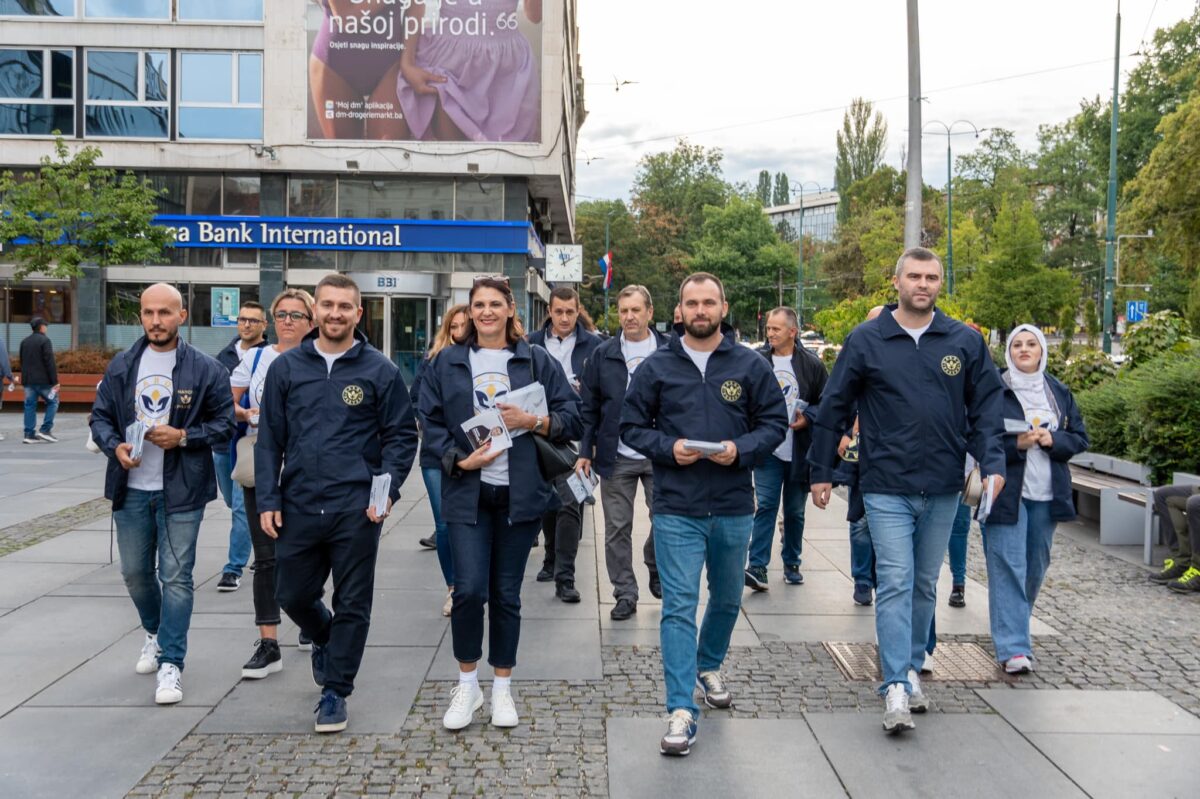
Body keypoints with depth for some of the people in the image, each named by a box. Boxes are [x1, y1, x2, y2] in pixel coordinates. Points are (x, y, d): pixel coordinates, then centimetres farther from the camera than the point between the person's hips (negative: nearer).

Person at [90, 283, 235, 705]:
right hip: (131, 488, 4)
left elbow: (224, 423, -1)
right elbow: (100, 416, 10)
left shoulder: (206, 369, -5)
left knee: (176, 576, -2)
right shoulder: (121, 366, 5)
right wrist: (115, 446, -10)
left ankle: (171, 663, 7)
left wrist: (183, 436, -17)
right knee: (135, 572, 16)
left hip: (181, 491, -4)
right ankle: (155, 632, 42)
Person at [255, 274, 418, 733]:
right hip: (299, 506, 3)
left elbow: (402, 435, 1)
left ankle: (335, 691, 21)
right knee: (292, 596, 13)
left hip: (357, 509, -2)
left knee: (352, 604, 5)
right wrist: (268, 500, 0)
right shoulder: (286, 368, 6)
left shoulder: (379, 370, -1)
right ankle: (325, 641, 45)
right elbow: (269, 439, 7)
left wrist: (388, 489, -11)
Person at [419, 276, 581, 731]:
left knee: (507, 594, 7)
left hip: (519, 492, 0)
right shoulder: (447, 363, 7)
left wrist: (532, 421, -14)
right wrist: (460, 460, -11)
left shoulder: (536, 362, 6)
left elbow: (572, 420, 3)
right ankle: (467, 685, 13)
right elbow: (430, 422, 4)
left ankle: (502, 688, 23)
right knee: (469, 589, -10)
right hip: (467, 492, 0)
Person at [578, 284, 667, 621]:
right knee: (617, 529, 5)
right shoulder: (603, 355, 4)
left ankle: (656, 570, 36)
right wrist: (586, 450, 0)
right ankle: (625, 593, 18)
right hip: (616, 457, 1)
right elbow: (589, 407, 6)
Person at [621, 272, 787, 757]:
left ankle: (709, 666, 46)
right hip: (676, 508, -2)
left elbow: (774, 423, 4)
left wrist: (740, 449, -15)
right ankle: (681, 712, -2)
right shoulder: (656, 367, 1)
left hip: (733, 507, 2)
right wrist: (668, 448, -14)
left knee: (727, 599, 20)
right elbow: (631, 426, 4)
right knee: (679, 607, -5)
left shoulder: (751, 366, 2)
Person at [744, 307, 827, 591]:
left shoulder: (811, 364, 0)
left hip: (800, 452, 1)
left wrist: (808, 417, -12)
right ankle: (757, 567, -7)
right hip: (766, 449, -1)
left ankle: (792, 564, 27)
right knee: (765, 506, -8)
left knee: (795, 511, 13)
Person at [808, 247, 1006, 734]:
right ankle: (897, 688, -4)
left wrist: (992, 464, -7)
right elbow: (833, 409, 2)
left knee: (925, 585, 15)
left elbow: (985, 407, 6)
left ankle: (912, 666, 30)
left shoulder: (965, 342, 4)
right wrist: (820, 471, 2)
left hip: (943, 490, 3)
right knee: (895, 584, -7)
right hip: (887, 487, -3)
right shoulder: (865, 340, -2)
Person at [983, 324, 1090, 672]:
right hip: (1007, 492, -5)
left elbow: (1080, 438, 12)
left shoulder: (1059, 392, 11)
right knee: (1008, 568, -8)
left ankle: (1014, 627, 32)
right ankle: (1013, 647, -8)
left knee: (1036, 565, 12)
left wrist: (1052, 439, -8)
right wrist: (1016, 445, -20)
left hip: (1047, 493, 5)